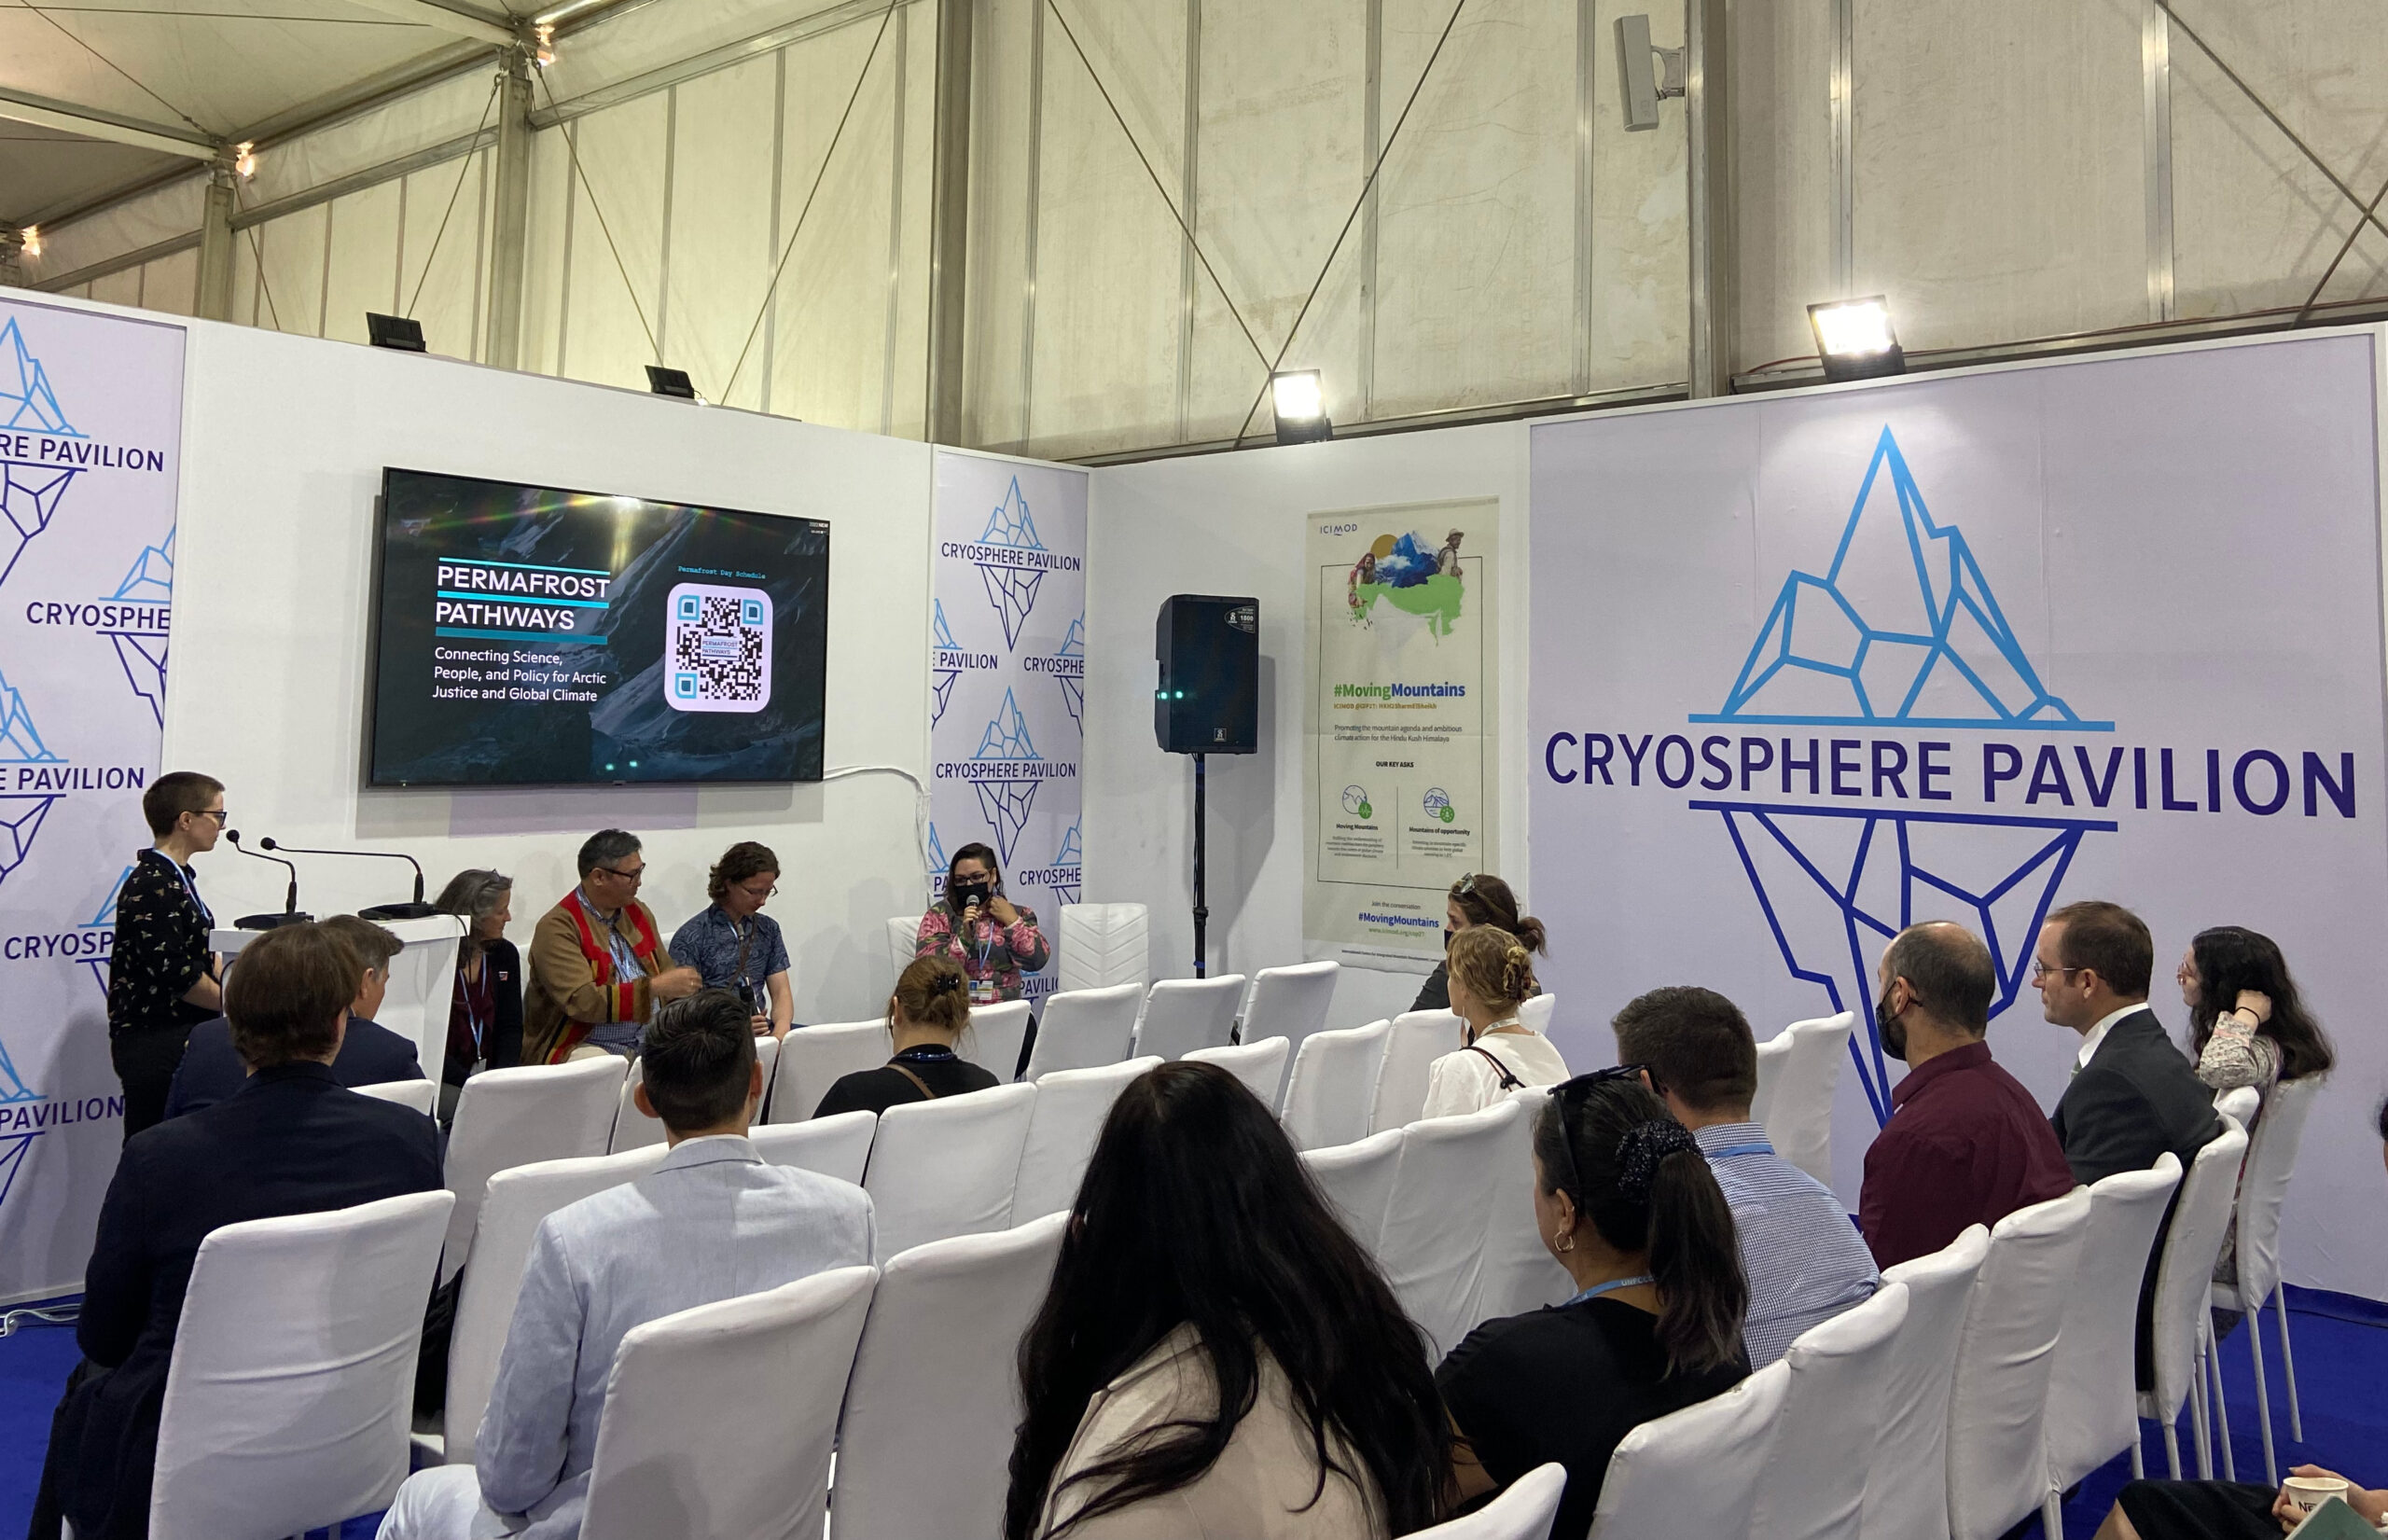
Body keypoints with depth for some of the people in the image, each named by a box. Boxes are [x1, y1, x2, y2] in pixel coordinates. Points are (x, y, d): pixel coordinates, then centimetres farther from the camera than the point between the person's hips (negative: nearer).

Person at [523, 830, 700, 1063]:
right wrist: (654, 987, -23)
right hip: (582, 1047, -7)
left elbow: (665, 971, 25)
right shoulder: (556, 928, -9)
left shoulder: (639, 913, 14)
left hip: (648, 1041, 7)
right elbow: (581, 1002, -20)